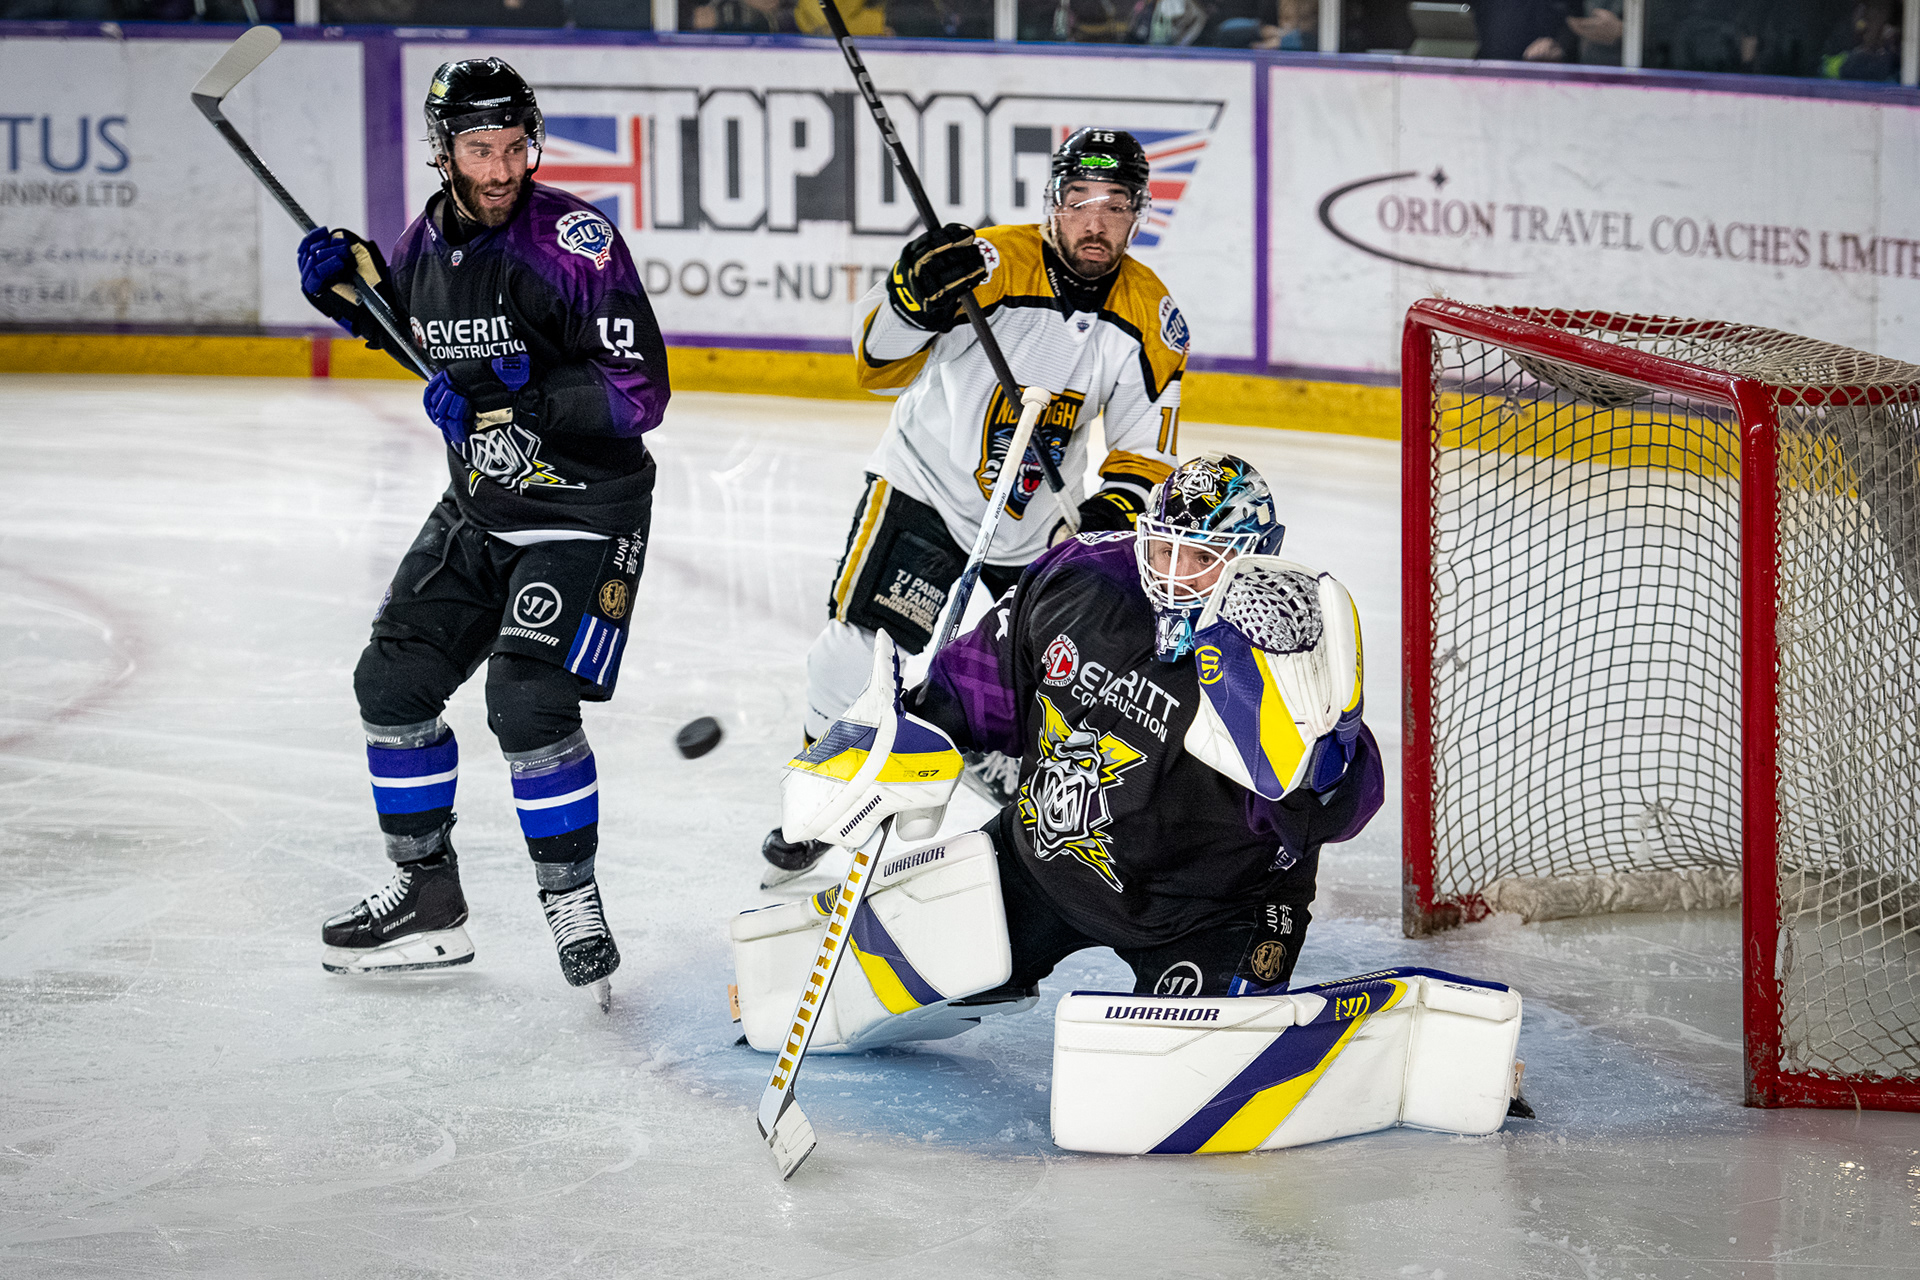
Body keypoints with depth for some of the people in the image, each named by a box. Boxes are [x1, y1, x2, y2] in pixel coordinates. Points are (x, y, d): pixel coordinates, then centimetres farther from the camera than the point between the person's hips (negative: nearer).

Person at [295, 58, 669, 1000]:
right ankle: (427, 897, 22)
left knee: (528, 697, -20)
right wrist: (349, 285, 4)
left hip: (585, 511, -7)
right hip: (479, 507, 8)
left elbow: (637, 394, -24)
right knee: (394, 680, 8)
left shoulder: (573, 240, -20)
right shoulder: (430, 238, 1)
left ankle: (573, 900, -3)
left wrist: (512, 394, -32)